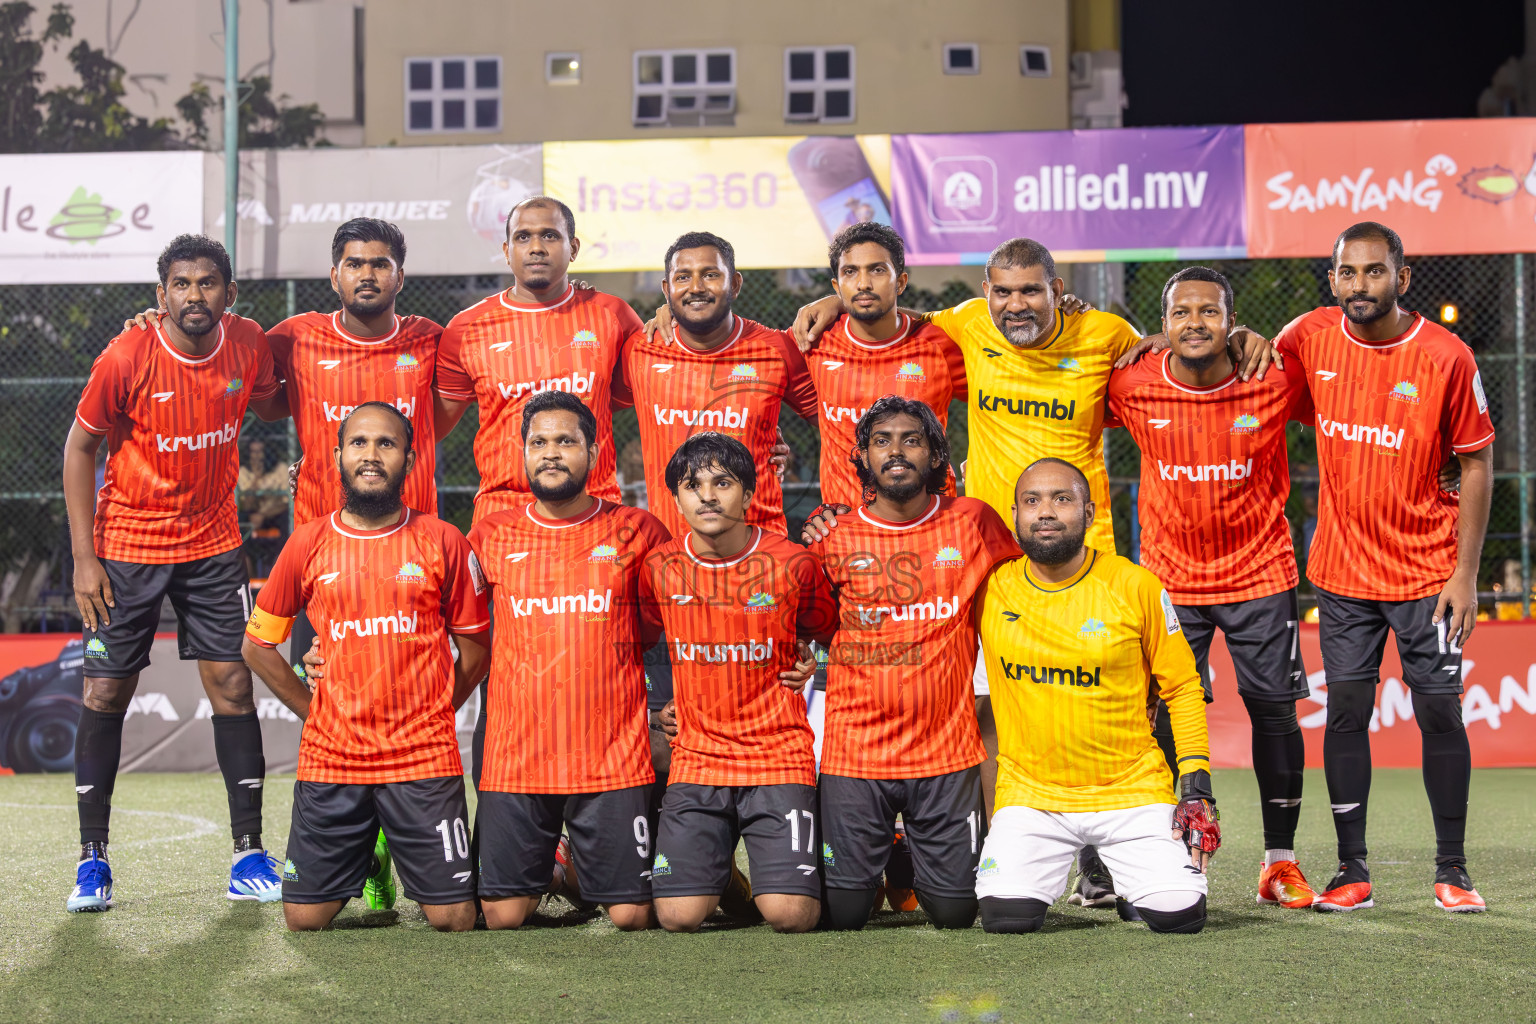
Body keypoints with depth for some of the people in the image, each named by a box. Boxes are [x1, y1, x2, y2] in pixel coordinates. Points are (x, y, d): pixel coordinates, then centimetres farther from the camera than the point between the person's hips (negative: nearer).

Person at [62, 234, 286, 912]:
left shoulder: (248, 343, -7)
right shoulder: (126, 358, -17)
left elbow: (269, 405, 15)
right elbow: (80, 446, -7)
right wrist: (84, 557, -10)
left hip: (213, 543, 3)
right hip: (126, 545, -2)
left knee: (231, 684, -2)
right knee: (107, 692, 0)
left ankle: (249, 855, 5)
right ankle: (92, 859, 9)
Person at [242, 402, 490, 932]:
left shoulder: (443, 542, 0)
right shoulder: (308, 544, 3)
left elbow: (475, 650, 9)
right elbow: (258, 645, 13)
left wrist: (425, 717, 6)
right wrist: (314, 710, 9)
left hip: (424, 759, -1)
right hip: (330, 761, 1)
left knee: (453, 919, -5)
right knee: (305, 918, 0)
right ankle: (365, 860, 31)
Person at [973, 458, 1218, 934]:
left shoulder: (1135, 586, -4)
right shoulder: (990, 587, -2)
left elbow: (1182, 688, 3)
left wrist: (1196, 784, -3)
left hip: (1131, 790, 0)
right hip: (1030, 795, 1)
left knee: (1178, 913, -14)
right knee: (1007, 916, -19)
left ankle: (1130, 888, 22)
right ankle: (1053, 871, 17)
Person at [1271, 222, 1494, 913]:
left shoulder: (1446, 357, -11)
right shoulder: (1310, 338, -3)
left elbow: (1476, 463, -5)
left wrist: (1465, 573, -8)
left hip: (1426, 570, -2)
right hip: (1342, 567, 2)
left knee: (1439, 712, -1)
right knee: (1345, 712, 2)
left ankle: (1452, 871, 9)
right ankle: (1352, 872, 8)